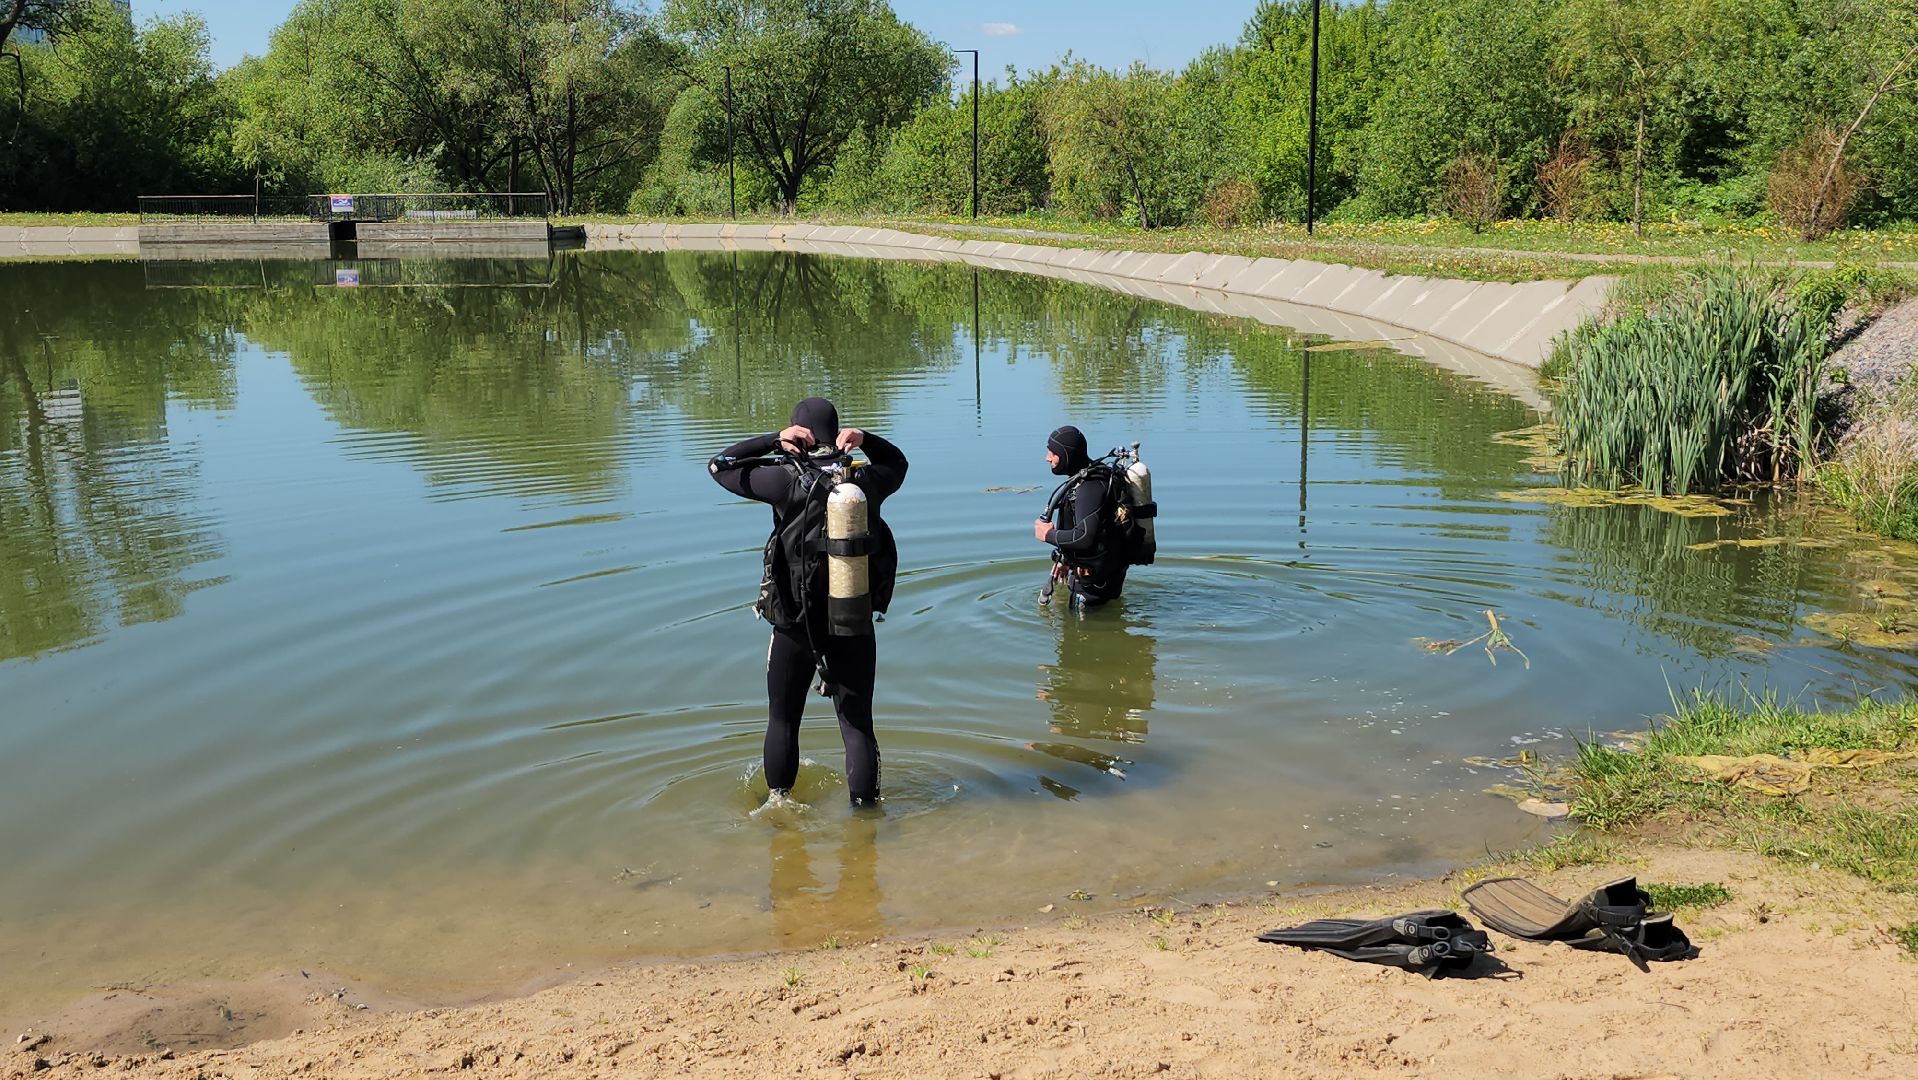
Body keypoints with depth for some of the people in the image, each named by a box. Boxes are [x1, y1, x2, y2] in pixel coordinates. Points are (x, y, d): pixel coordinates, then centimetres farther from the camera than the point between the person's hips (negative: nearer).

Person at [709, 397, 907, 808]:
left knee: (783, 721, 17)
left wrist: (772, 440, -9)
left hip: (796, 624, -2)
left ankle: (779, 803, 30)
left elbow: (720, 465, -4)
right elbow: (897, 463, 19)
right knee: (857, 725, 8)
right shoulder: (866, 481, -5)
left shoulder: (789, 481, -15)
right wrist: (865, 439, 1)